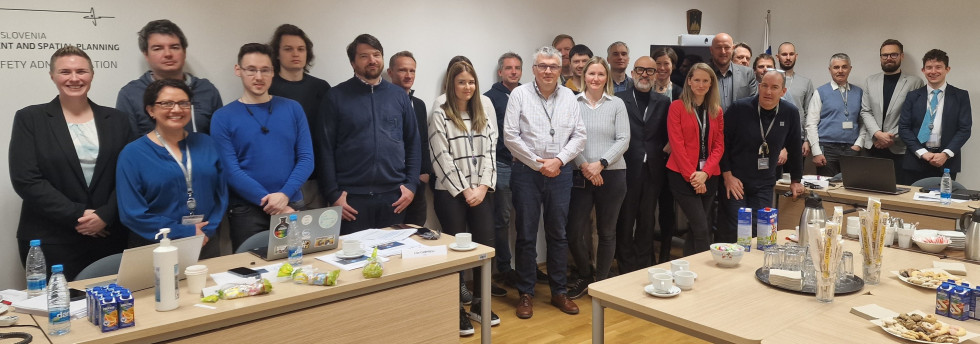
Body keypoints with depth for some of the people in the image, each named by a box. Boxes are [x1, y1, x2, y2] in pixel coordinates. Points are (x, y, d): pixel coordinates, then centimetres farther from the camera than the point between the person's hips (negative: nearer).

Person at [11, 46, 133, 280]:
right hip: (50, 241, -1)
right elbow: (25, 180, -6)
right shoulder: (30, 119, 3)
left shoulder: (117, 120, 9)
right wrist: (76, 215, -12)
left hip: (109, 237, 2)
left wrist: (105, 215, -10)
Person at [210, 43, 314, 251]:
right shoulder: (223, 117, -2)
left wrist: (285, 194, -14)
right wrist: (270, 202, -16)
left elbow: (306, 158, 0)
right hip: (247, 210, -2)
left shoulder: (293, 109, 4)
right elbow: (231, 171, -9)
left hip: (292, 206, 2)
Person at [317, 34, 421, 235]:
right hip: (352, 197, -2)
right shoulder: (336, 96, 0)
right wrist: (333, 194, -7)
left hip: (393, 197, 3)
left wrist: (411, 184, 2)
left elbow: (413, 143, 11)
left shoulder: (399, 95, 9)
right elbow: (325, 148, -2)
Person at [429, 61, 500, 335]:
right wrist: (464, 190, -11)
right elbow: (442, 159, -9)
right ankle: (457, 310, 13)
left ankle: (479, 304, 21)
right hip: (451, 194, -4)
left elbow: (489, 152, 6)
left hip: (481, 192, 4)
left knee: (485, 245, 5)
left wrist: (483, 187, -6)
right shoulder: (440, 116, -4)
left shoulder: (484, 113, 10)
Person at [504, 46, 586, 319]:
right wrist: (538, 164, -10)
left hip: (560, 172, 3)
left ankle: (558, 291, 23)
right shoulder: (520, 94, -3)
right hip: (526, 172, -3)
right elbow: (510, 136, -8)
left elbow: (579, 136, 4)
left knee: (558, 234, 11)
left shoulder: (568, 97, 7)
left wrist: (558, 160, -10)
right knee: (526, 235, 4)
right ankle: (526, 293, 16)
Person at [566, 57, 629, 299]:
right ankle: (586, 276, 23)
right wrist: (583, 166, -13)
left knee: (607, 232, 9)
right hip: (580, 176, 0)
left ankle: (601, 281, 25)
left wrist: (600, 164, -13)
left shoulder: (617, 104, 3)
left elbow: (623, 140, -2)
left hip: (612, 175, 1)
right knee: (574, 233, -1)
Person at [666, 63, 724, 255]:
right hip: (682, 175, -4)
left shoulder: (716, 111, 12)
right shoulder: (677, 107, -1)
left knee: (696, 226, 9)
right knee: (701, 228, -11)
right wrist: (692, 175, -13)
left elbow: (719, 145, 6)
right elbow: (676, 144, -8)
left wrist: (704, 173, -9)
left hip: (709, 176, 5)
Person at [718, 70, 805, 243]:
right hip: (734, 182, -3)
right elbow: (722, 142, -5)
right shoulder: (740, 108, -10)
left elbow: (795, 147, 11)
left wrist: (795, 180, 17)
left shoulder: (790, 113, -1)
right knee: (733, 231, -7)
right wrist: (727, 175, -9)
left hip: (764, 185, 3)